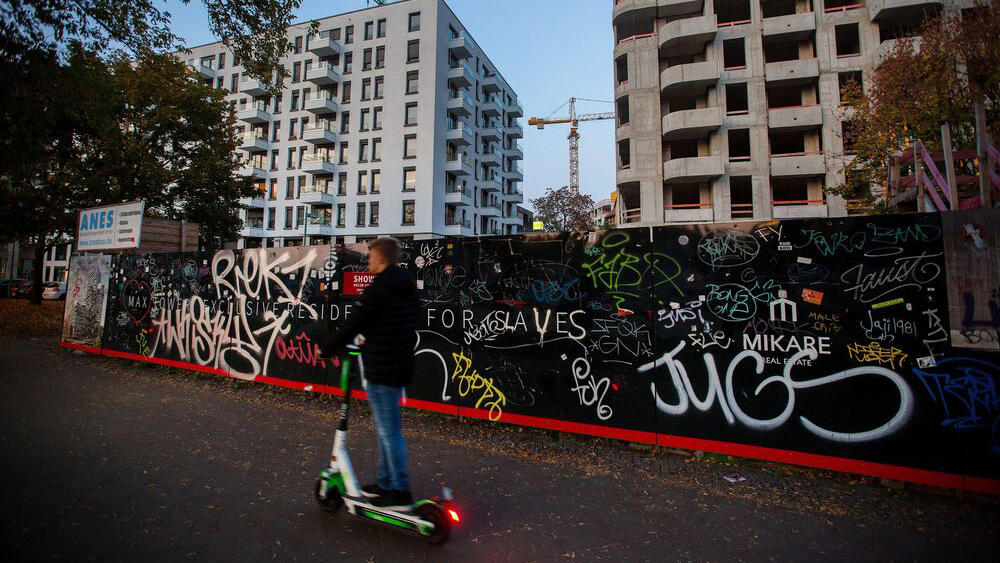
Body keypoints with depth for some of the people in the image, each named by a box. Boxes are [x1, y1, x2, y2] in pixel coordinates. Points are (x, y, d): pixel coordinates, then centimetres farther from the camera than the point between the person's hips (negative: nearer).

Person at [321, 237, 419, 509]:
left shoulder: (377, 290, -17)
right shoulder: (409, 289, 10)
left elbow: (353, 324, -13)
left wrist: (327, 347, 1)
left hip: (381, 370, -9)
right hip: (401, 365, 9)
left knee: (389, 430, 0)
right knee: (387, 428, 20)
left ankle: (401, 492, 11)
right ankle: (385, 483, 32)